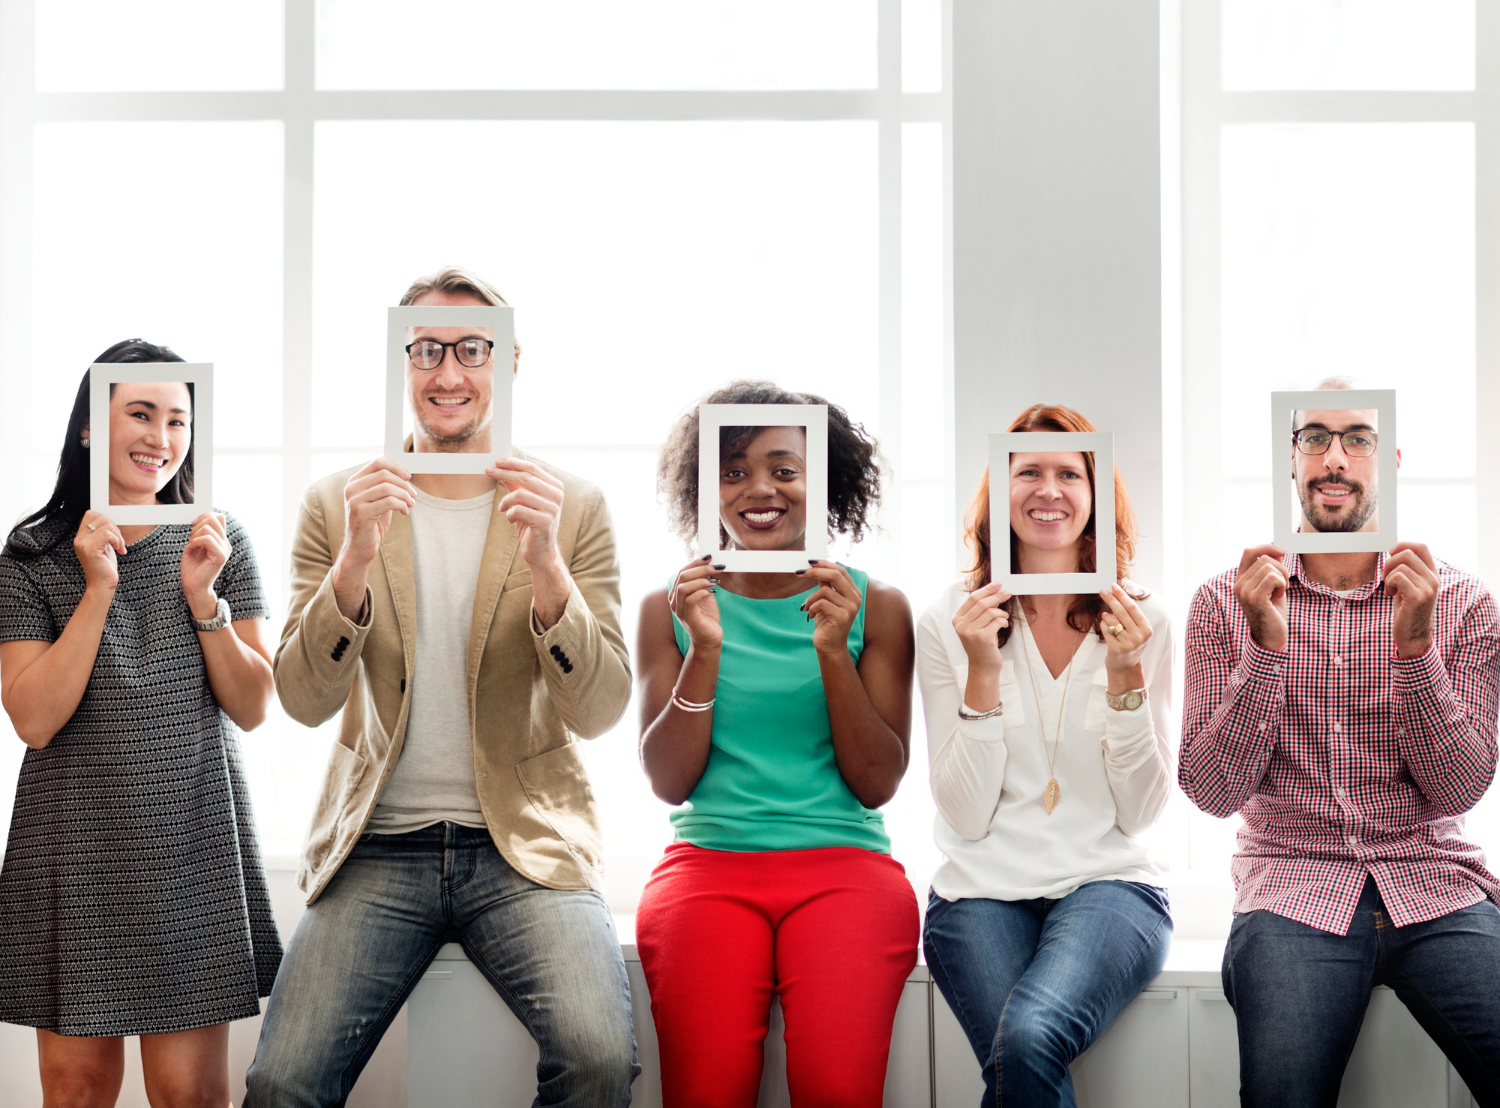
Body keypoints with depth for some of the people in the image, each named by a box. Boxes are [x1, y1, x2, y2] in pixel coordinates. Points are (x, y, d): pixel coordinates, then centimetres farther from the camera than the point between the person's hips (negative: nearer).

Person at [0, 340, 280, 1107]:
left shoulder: (220, 541, 5)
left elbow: (252, 709, 2)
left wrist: (202, 596, -10)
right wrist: (98, 589, -14)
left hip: (193, 846, 1)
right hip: (76, 849, 0)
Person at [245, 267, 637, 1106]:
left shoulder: (573, 507, 4)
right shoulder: (338, 506, 7)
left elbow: (599, 713, -3)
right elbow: (304, 701, -2)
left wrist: (545, 564, -20)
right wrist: (356, 558, -18)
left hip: (526, 846, -1)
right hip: (378, 849, 1)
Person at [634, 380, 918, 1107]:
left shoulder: (875, 607, 9)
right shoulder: (670, 609, 11)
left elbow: (878, 784, 4)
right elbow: (668, 782, 5)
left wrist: (834, 652, -9)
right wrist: (705, 649, -8)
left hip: (844, 862, 0)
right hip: (709, 862, 1)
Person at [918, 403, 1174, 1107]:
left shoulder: (1142, 621, 6)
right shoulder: (948, 624, 3)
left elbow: (1141, 811, 2)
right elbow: (966, 815, -3)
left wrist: (1125, 675, -10)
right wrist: (982, 671, -13)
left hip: (1107, 882, 0)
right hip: (983, 889, 0)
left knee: (1030, 1040, -30)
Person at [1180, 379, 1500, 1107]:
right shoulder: (1228, 601, 4)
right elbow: (1213, 792, -3)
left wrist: (1414, 645, -15)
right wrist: (1264, 647, -15)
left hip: (1434, 885, 1)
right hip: (1293, 889, -1)